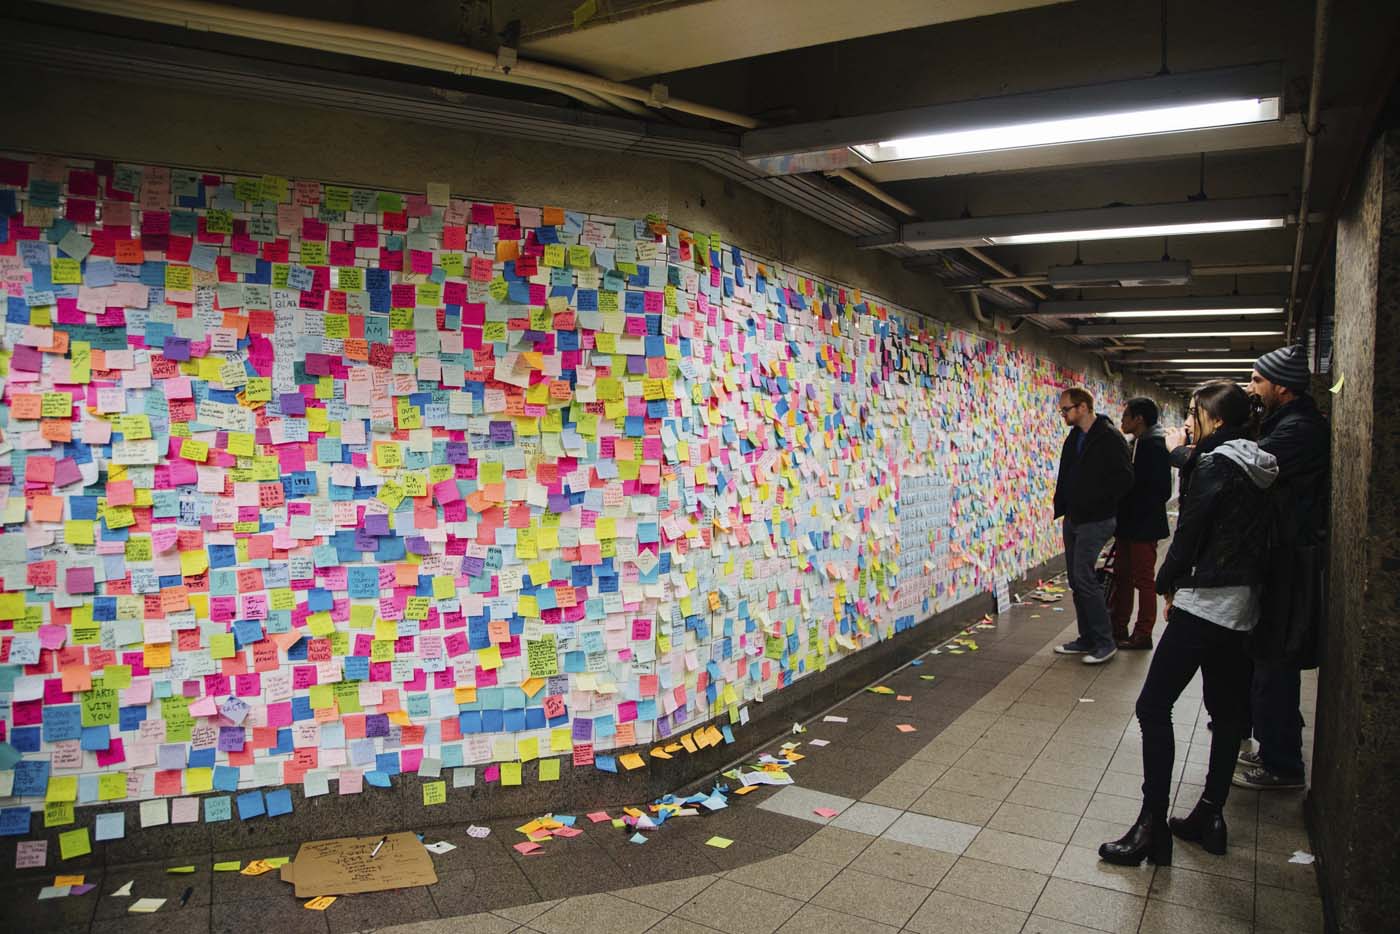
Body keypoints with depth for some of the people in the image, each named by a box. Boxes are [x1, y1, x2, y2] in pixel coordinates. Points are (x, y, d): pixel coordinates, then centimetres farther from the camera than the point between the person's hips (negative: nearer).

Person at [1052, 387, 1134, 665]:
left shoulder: (1110, 438, -13)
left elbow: (1124, 478, -18)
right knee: (1077, 580, 11)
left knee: (1083, 577, -12)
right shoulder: (1073, 437, 12)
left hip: (1095, 521, -9)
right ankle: (1088, 639, 20)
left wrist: (1096, 501, -17)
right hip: (1073, 518, 9)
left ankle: (1105, 641, -1)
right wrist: (1061, 505, 11)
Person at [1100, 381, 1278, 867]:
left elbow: (1189, 534, -12)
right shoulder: (1257, 469, 12)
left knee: (1153, 706, -7)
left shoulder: (1215, 465, -13)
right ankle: (1209, 817, 23)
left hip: (1204, 603, -10)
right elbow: (1250, 537, 14)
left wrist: (1168, 584, 5)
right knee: (1227, 712, 14)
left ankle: (1153, 824, -7)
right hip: (1242, 606, 10)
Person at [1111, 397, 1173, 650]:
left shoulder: (1154, 446, -16)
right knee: (1122, 576, 14)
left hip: (1144, 527, -9)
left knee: (1143, 579, 0)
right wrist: (1121, 518, 10)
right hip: (1127, 525, 9)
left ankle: (1143, 634, 10)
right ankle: (1119, 628, 24)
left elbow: (1161, 491, -21)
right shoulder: (1136, 444, 12)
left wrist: (1135, 514, -17)